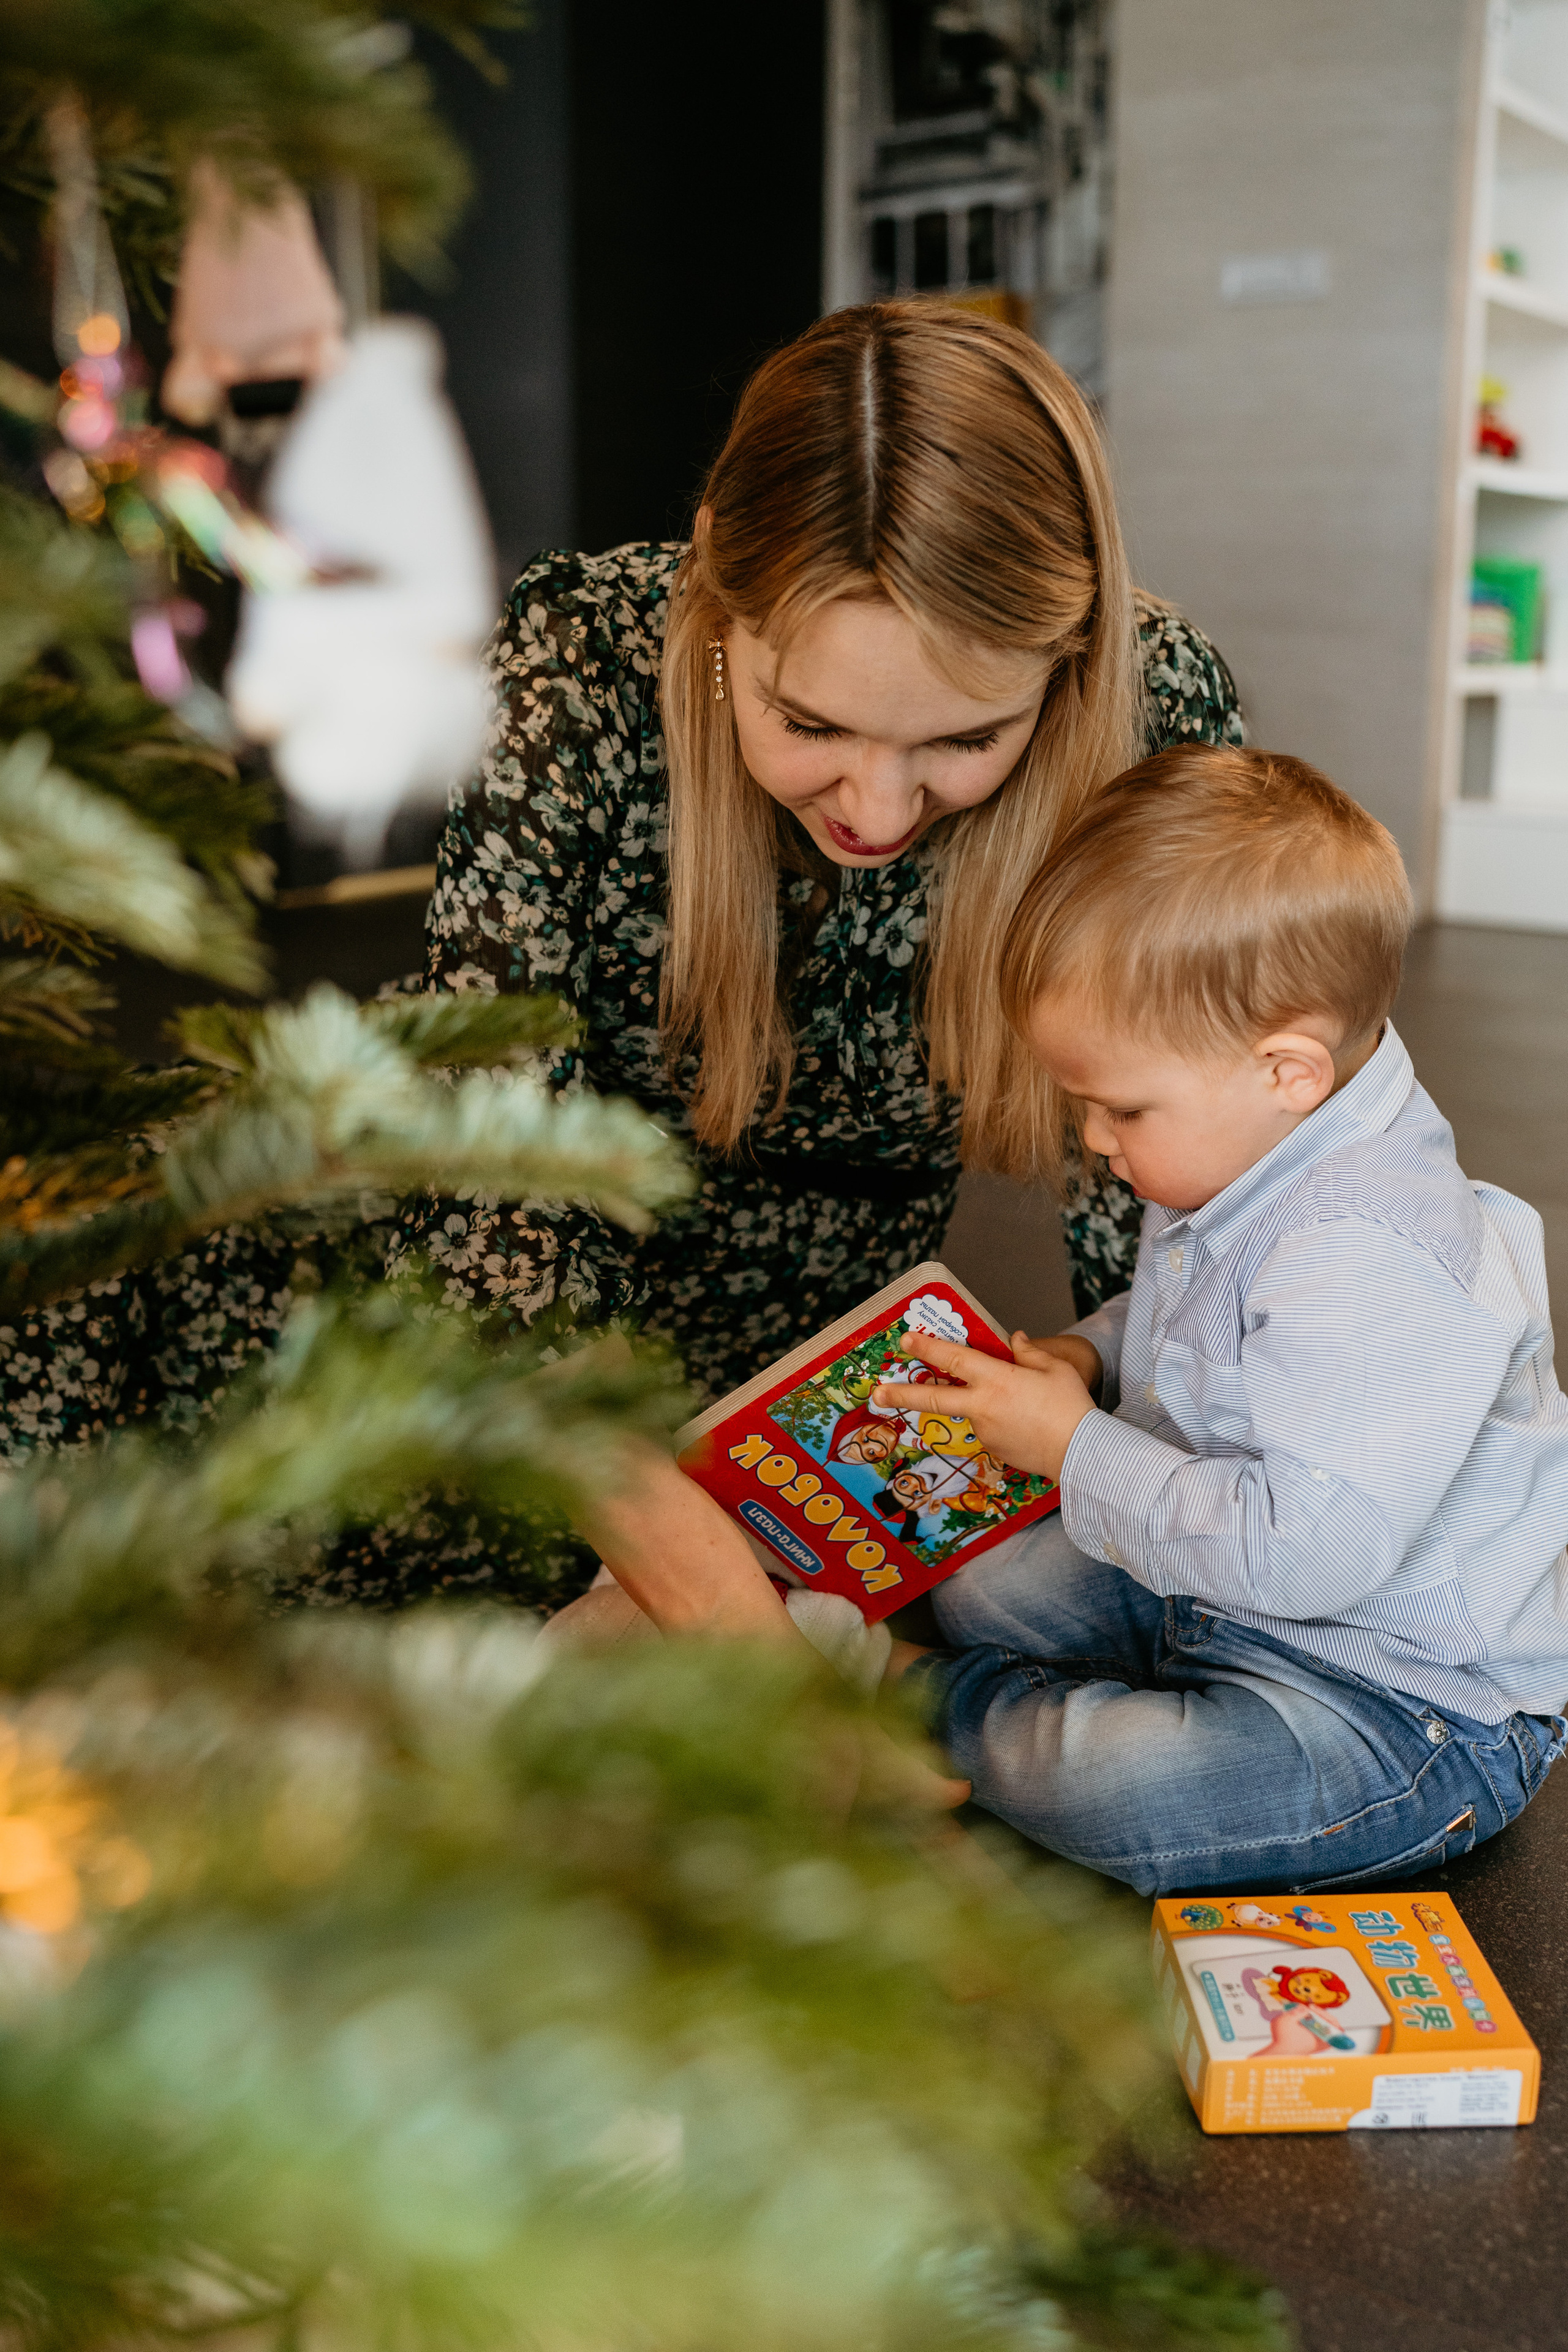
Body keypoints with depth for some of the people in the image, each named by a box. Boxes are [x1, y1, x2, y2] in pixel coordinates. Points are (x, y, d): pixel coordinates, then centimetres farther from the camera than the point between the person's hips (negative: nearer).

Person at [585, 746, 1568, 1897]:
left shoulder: (1378, 1264, -32)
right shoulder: (1244, 1152, 0)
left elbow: (1306, 1548, -36)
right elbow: (1194, 1332, 21)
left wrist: (1079, 1449, -25)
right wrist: (1091, 1356, 0)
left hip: (1414, 1706, -10)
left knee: (1109, 1783, -30)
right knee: (970, 1578, 12)